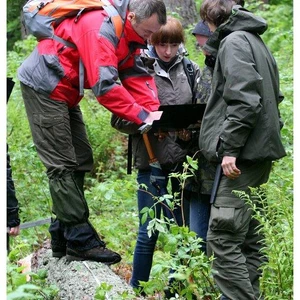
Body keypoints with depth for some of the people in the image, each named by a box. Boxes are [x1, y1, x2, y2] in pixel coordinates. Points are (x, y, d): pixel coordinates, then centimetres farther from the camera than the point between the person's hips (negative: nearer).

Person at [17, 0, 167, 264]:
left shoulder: (129, 33, 2)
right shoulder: (102, 28, -28)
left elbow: (136, 75, -2)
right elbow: (104, 86, -32)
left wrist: (155, 113, -16)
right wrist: (144, 116, -31)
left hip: (64, 92, 10)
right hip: (44, 86, -10)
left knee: (80, 160, 9)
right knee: (63, 165, -10)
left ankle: (63, 237, 14)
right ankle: (81, 242, -8)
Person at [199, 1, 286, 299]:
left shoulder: (234, 42, -7)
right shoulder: (255, 42, 22)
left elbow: (243, 99, -19)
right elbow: (272, 97, 23)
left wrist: (230, 148, -20)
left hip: (242, 156, -10)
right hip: (259, 153, 10)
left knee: (222, 238, -12)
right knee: (248, 238, 11)